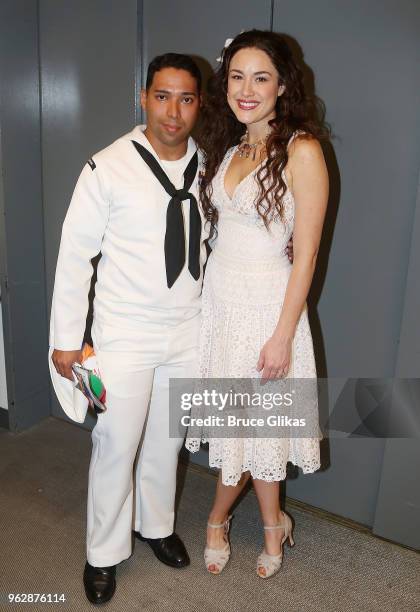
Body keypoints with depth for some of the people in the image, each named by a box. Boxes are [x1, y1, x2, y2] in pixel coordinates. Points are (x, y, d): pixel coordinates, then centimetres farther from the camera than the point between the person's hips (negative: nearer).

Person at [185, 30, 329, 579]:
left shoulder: (301, 150, -12)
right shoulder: (228, 147, 9)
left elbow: (306, 253, -15)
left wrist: (283, 334, -16)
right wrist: (207, 297, 10)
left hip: (266, 301, -7)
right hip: (218, 293, 7)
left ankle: (217, 520, 35)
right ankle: (272, 525, 37)